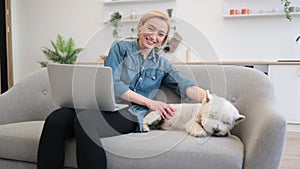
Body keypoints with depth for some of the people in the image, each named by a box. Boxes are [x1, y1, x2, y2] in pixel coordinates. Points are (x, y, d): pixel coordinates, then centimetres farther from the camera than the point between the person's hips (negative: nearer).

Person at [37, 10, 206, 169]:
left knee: (85, 120, -33)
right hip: (103, 105, 1)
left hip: (130, 115, 0)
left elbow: (185, 84, 5)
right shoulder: (121, 47, 13)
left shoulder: (162, 64, 21)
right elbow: (111, 83, -1)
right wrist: (149, 102, -8)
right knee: (56, 120, -30)